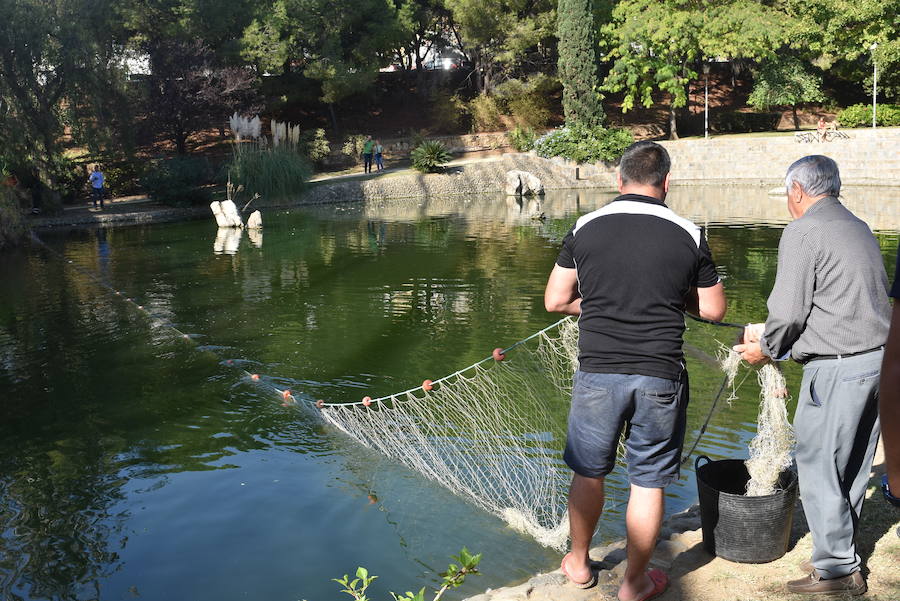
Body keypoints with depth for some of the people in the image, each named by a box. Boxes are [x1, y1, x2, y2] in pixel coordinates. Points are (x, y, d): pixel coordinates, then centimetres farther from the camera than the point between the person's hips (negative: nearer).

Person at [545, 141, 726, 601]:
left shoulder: (586, 228, -1)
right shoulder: (688, 236, -3)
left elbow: (555, 301, 2)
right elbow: (713, 308, 5)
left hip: (598, 372, 1)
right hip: (660, 375, -1)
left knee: (588, 472, 19)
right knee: (648, 482, 12)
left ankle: (579, 563, 36)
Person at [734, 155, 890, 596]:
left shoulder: (803, 232, -10)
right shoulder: (859, 228, 18)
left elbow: (788, 310, -14)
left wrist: (766, 348, 6)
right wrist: (778, 340, 22)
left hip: (838, 368, -9)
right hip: (879, 357, 9)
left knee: (818, 464, 1)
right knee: (852, 466, 16)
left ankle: (838, 569, 8)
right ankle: (840, 551, 27)